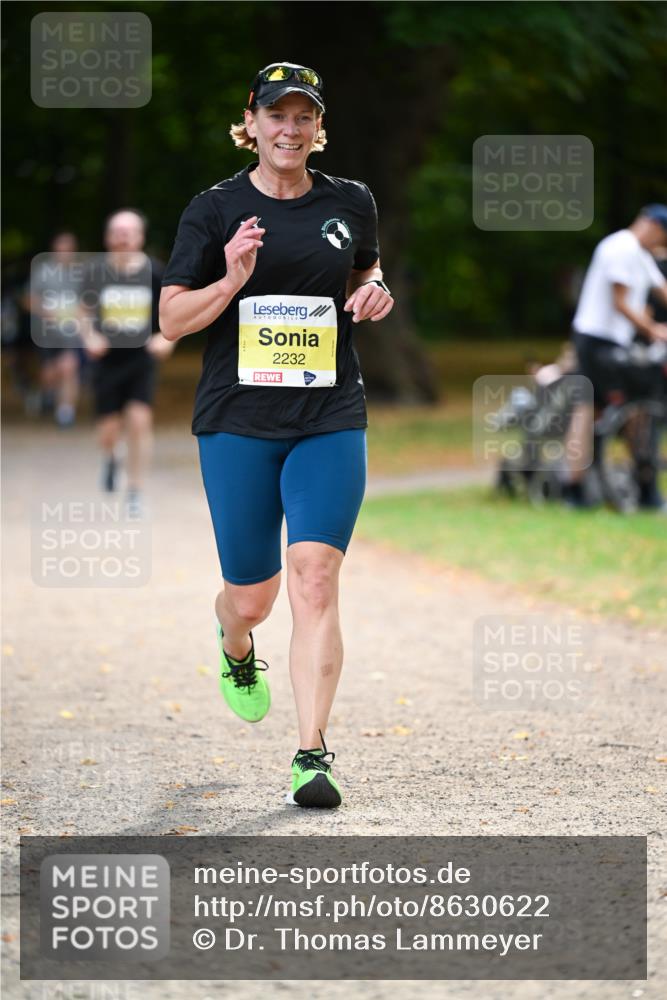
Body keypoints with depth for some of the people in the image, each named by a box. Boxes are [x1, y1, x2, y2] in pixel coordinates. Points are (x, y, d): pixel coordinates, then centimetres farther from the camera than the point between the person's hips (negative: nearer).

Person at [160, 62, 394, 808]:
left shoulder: (350, 204, 7)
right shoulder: (216, 209, 0)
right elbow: (172, 320, 0)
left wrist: (374, 293, 3)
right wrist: (231, 281, -18)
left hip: (330, 419, 1)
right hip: (237, 421, -1)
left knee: (315, 581, -15)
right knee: (252, 597, 6)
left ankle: (312, 755, -15)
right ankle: (236, 649, 45)